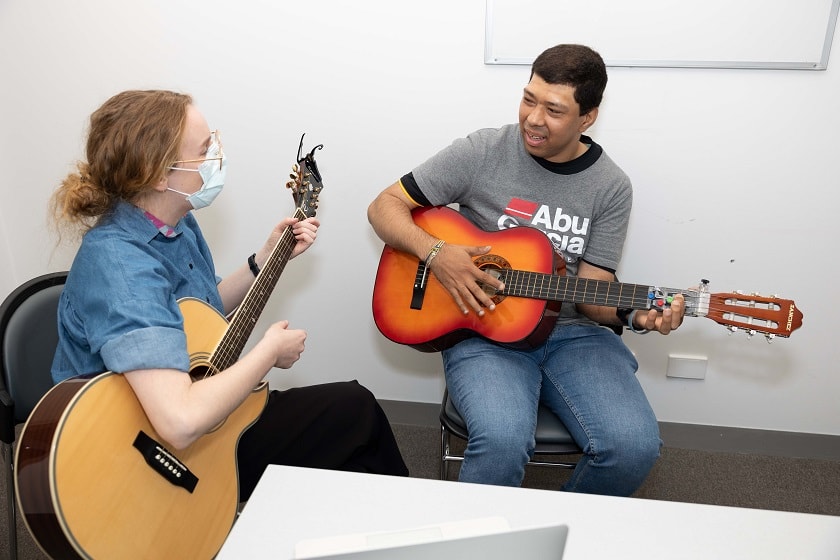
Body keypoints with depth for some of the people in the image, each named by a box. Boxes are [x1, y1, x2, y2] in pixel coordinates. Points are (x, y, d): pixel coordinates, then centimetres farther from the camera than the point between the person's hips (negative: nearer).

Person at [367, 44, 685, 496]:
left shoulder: (611, 188, 3)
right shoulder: (482, 152, -3)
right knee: (502, 440, -32)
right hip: (483, 330, -2)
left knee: (635, 446, -21)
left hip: (571, 332, 3)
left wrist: (634, 314, -19)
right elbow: (384, 207, -1)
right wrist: (435, 253, -18)